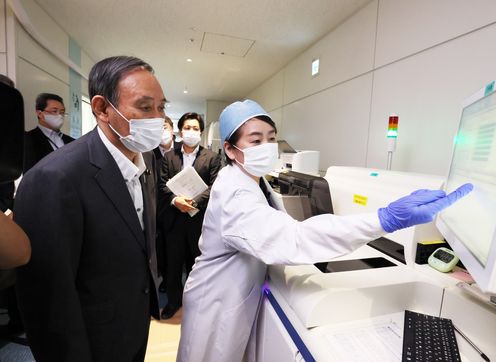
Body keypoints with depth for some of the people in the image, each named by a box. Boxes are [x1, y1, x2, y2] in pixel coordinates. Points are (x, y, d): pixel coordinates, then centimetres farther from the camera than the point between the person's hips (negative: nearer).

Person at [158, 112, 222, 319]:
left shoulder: (212, 158, 0)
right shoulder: (169, 157, 7)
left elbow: (214, 188, -8)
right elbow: (162, 185, 0)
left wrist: (193, 202, -21)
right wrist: (175, 200, -19)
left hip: (199, 218, -2)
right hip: (174, 218, 2)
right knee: (173, 263, 14)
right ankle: (174, 300, 35)